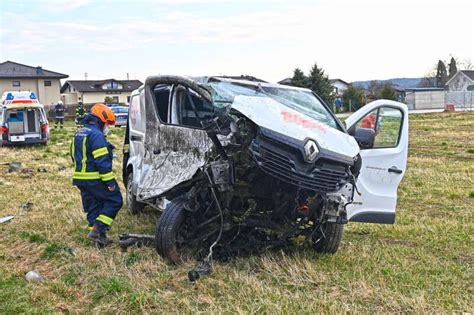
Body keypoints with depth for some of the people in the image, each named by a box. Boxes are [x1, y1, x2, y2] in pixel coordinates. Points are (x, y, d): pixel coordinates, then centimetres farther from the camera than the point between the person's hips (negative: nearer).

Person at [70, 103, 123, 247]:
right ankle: (98, 229, -7)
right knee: (115, 201, 0)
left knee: (93, 207, 14)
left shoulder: (79, 133, 15)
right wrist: (110, 181, -20)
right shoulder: (96, 134, -17)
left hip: (81, 178, 9)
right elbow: (102, 161, -22)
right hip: (96, 179, -9)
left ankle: (99, 237, 17)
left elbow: (75, 156, 23)